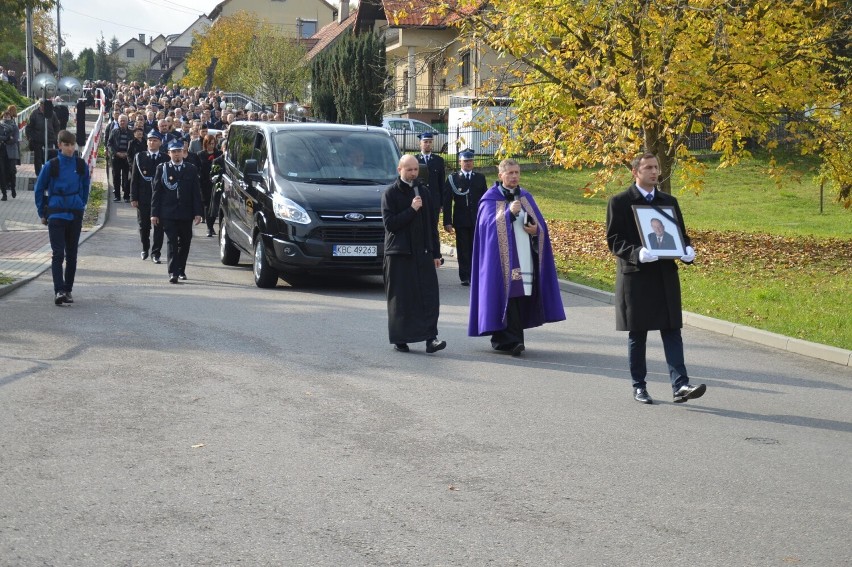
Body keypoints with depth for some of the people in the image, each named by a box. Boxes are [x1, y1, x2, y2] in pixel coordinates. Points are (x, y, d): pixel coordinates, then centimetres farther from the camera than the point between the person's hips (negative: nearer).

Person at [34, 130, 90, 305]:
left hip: (75, 215, 3)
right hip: (56, 215, -3)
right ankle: (59, 290, -15)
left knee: (71, 254, 9)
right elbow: (39, 189, 4)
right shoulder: (51, 166, -5)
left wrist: (81, 206, 11)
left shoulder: (81, 165, 2)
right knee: (58, 254, -10)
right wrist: (43, 213, 6)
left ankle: (68, 290, 18)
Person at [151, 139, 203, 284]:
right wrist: (154, 213, -3)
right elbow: (156, 192, 3)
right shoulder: (162, 168, 4)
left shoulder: (191, 169, 7)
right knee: (172, 243, -7)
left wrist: (197, 212, -2)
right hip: (168, 214, -2)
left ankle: (181, 270, 24)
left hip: (186, 213, 2)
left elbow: (196, 193, 5)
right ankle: (173, 273, -10)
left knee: (184, 243, 9)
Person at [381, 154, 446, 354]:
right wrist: (411, 210, -15)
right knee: (400, 298, 0)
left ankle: (430, 338, -10)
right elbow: (389, 223, -10)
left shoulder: (424, 192, 13)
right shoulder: (390, 193, -1)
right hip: (399, 253, -4)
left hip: (423, 253, 4)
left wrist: (436, 253, 13)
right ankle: (399, 339, 10)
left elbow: (431, 224, 16)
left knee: (429, 295, -7)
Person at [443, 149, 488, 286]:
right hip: (461, 221, -1)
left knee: (475, 249, 1)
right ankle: (465, 277, 7)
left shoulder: (480, 178, 10)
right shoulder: (452, 178, 2)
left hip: (477, 220, 1)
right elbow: (447, 202, -1)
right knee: (463, 250, 2)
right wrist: (447, 222, -9)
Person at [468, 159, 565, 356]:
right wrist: (509, 212, -21)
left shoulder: (526, 197, 17)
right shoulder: (491, 198, 2)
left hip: (525, 257, 5)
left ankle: (503, 339, 9)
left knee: (523, 294, 1)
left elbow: (540, 223, 17)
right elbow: (489, 223, -10)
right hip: (503, 258, -5)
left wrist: (536, 229, -5)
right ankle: (511, 340, -13)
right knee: (508, 294, -13)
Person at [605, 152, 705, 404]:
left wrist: (686, 250, -5)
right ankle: (639, 386, 16)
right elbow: (614, 241, -6)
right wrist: (636, 253, -24)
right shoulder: (619, 202, -2)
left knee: (672, 331, -2)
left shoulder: (669, 201, 13)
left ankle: (680, 386, -6)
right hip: (635, 277, -4)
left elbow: (681, 233, 17)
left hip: (666, 276, 4)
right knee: (637, 335, 5)